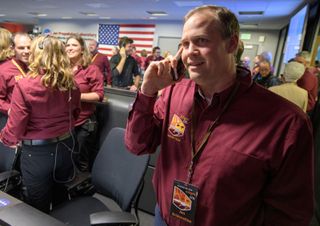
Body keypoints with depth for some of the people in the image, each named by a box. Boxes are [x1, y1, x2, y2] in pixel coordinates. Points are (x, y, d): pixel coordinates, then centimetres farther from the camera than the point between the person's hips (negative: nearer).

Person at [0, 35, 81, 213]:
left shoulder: (24, 86, -19)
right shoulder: (70, 83, -5)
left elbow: (15, 128, -14)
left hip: (37, 153, -4)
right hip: (65, 147, 4)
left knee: (38, 210, 20)